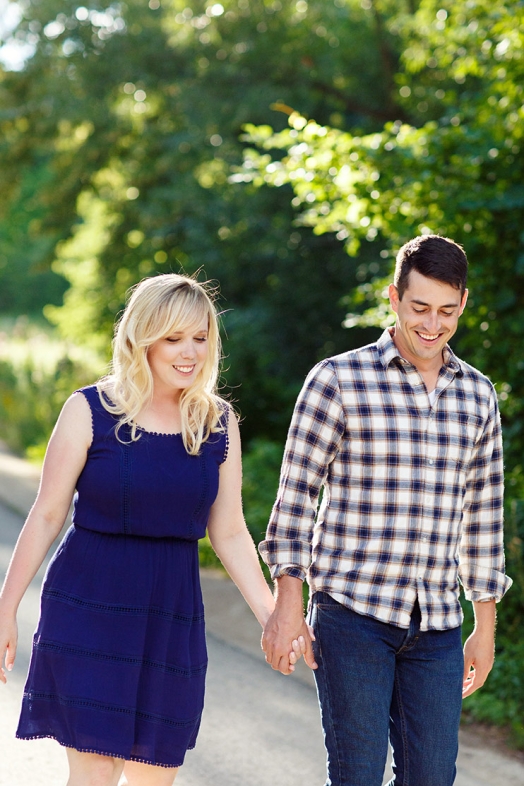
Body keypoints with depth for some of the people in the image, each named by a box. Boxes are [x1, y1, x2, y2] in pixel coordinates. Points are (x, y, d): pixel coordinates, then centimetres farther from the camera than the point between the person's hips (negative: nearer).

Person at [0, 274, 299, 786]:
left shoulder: (218, 423, 5)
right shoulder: (91, 410, -5)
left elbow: (229, 534, 9)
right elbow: (47, 515, -1)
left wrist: (270, 616, 2)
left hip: (172, 617, 4)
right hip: (87, 606, -4)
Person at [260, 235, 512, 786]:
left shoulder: (477, 396, 10)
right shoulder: (338, 380, -4)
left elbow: (482, 516, 15)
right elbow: (296, 495, -3)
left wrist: (485, 627, 15)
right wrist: (287, 604, -8)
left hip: (437, 624, 4)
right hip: (352, 615, -4)